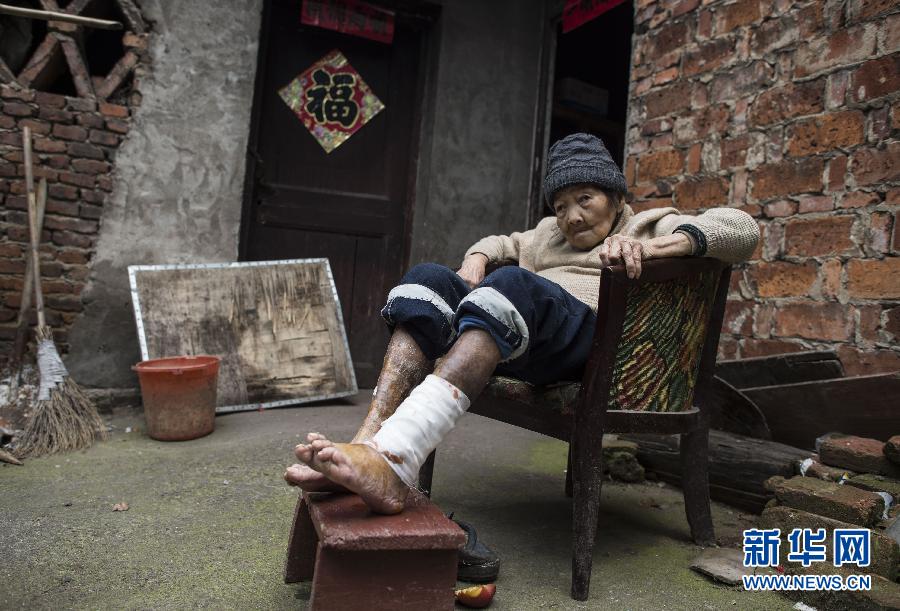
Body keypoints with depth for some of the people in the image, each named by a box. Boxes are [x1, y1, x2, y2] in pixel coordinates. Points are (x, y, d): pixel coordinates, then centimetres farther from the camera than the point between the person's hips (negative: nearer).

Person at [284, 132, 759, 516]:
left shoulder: (649, 225, 19)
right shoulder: (549, 234, 36)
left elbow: (741, 229, 4)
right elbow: (502, 243, 46)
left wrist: (652, 247, -17)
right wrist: (477, 258, 19)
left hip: (593, 340, -5)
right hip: (516, 345, 6)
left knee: (512, 284, -34)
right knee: (428, 277, -16)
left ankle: (393, 464, -53)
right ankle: (368, 442, -38)